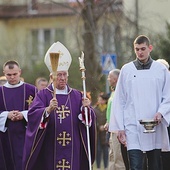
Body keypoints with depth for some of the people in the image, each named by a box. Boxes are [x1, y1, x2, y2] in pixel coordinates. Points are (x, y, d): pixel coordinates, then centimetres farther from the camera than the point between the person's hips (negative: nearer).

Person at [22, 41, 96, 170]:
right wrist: (48, 109, -30)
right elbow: (33, 115, -12)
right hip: (50, 149, -3)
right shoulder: (43, 95, 3)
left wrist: (86, 109, -17)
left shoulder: (76, 96, 12)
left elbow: (87, 120, 5)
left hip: (72, 148, 3)